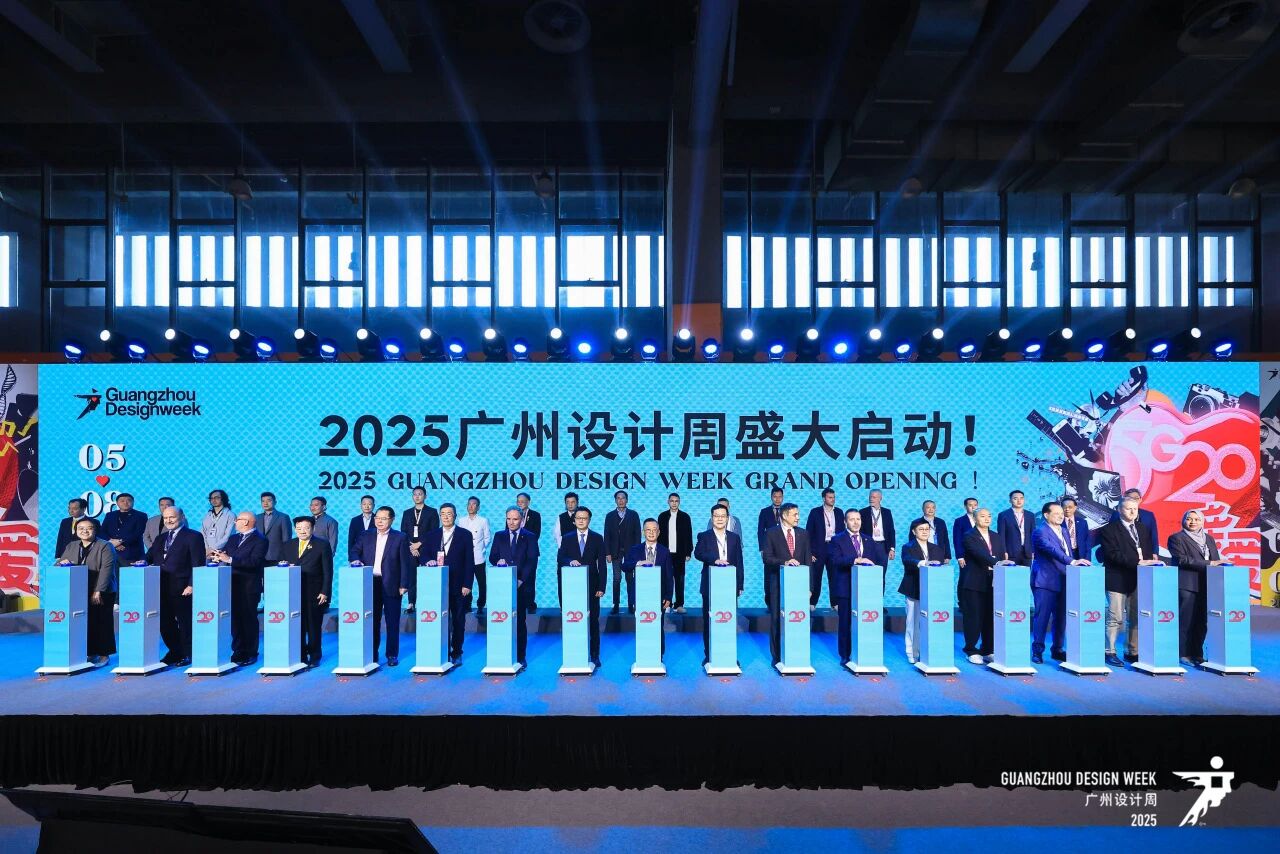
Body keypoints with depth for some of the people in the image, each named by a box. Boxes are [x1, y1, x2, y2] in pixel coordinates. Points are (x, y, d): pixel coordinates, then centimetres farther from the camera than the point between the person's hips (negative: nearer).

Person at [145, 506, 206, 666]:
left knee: (185, 621, 1)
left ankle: (187, 655, 13)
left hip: (181, 589, -6)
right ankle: (174, 652, 24)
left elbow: (198, 564, -8)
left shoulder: (193, 537, -3)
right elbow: (150, 557, 15)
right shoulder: (160, 538, 19)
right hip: (161, 587, 6)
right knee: (164, 622, 10)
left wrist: (191, 585, -15)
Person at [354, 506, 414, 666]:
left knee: (392, 622, 4)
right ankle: (372, 654, 21)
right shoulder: (366, 536, 9)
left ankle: (392, 655, 15)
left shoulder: (400, 537, -1)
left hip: (391, 586, -3)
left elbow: (405, 562, -4)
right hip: (370, 585, 3)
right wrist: (356, 561, -12)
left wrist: (404, 585, -8)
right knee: (372, 621, 9)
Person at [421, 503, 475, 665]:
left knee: (458, 621, 6)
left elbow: (469, 562, -1)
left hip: (458, 586, -1)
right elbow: (423, 556, 9)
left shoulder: (465, 535, 2)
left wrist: (467, 584, -7)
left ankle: (456, 653, 18)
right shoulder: (431, 535, 10)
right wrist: (428, 561, -15)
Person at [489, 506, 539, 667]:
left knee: (520, 621, 1)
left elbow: (532, 562, -3)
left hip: (522, 586, -2)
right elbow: (492, 557, 10)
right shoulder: (499, 536, 13)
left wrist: (521, 580, -14)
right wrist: (498, 561, -14)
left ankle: (520, 656, 9)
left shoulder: (530, 537, 4)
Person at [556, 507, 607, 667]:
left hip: (591, 585, -1)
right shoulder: (566, 538, 8)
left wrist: (601, 587, -5)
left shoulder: (598, 538, 4)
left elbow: (602, 564, 1)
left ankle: (594, 655, 13)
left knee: (593, 621, 3)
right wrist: (570, 561, -23)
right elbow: (559, 558, -2)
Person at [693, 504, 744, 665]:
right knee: (709, 621, 3)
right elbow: (698, 553, -15)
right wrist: (715, 560, -29)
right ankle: (708, 656, 13)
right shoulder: (704, 536, 3)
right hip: (710, 586, -2)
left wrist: (740, 585, 5)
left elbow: (739, 563, 10)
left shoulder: (735, 538, 11)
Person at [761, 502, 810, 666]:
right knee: (777, 620, 3)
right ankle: (777, 657, 15)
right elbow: (767, 558, -6)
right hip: (778, 583, -2)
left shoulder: (803, 534, 10)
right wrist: (785, 562, -21)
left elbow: (808, 561, 9)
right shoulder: (771, 533, 0)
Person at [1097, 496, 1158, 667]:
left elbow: (1149, 551, 17)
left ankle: (1132, 652, 18)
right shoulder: (1109, 529, -3)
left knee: (1136, 618, 9)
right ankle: (1110, 652, 2)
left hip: (1139, 580, 6)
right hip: (1118, 580, -6)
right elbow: (1113, 554, -13)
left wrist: (1150, 560, -3)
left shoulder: (1143, 529, 19)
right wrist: (1137, 562, -19)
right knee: (1115, 619, -4)